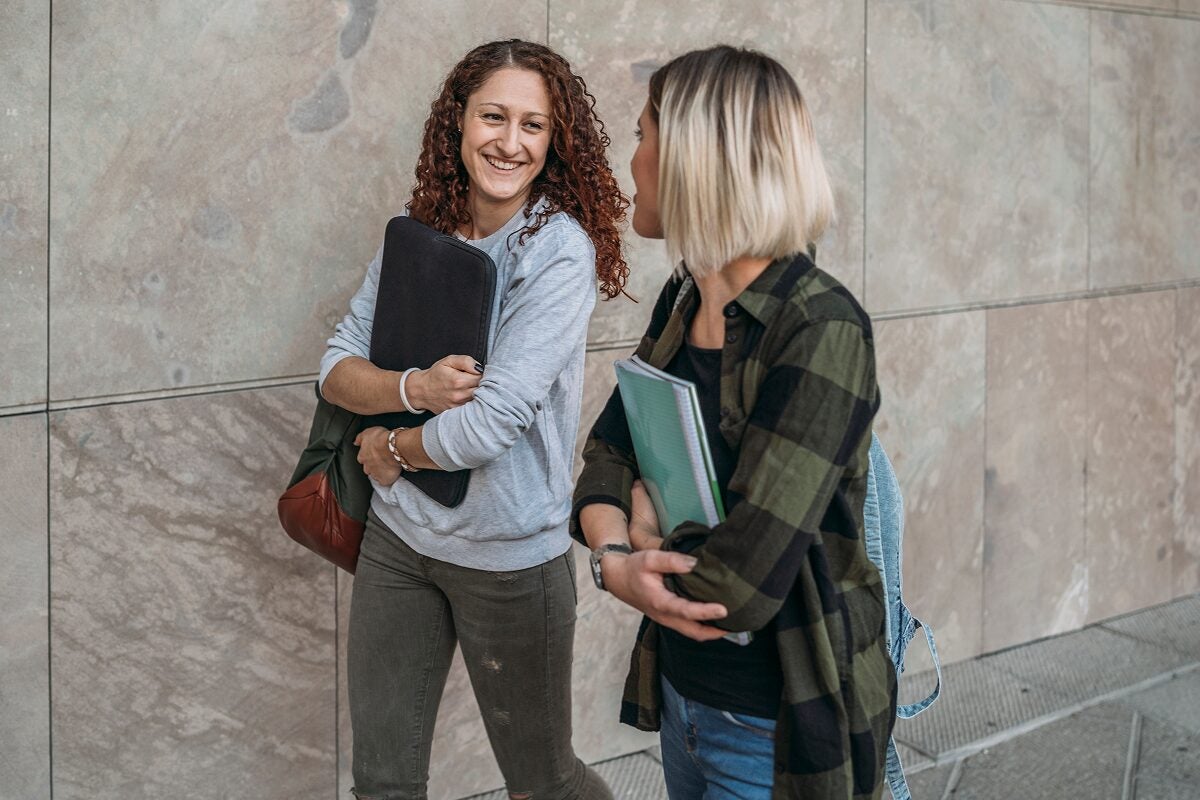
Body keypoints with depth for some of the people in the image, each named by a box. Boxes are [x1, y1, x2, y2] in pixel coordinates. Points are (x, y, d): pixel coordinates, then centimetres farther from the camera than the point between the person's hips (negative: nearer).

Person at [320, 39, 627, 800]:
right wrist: (411, 387, -20)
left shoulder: (559, 250, -17)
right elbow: (336, 370, 0)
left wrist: (394, 448, -8)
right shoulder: (417, 235, 0)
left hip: (508, 556, -5)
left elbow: (494, 422, -24)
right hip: (399, 536, 5)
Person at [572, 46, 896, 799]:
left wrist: (644, 526, -12)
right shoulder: (682, 302, 1)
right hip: (681, 687, 7)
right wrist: (616, 559, -18)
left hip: (778, 727, -7)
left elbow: (738, 582, -30)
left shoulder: (821, 332, -25)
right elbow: (609, 456, 2)